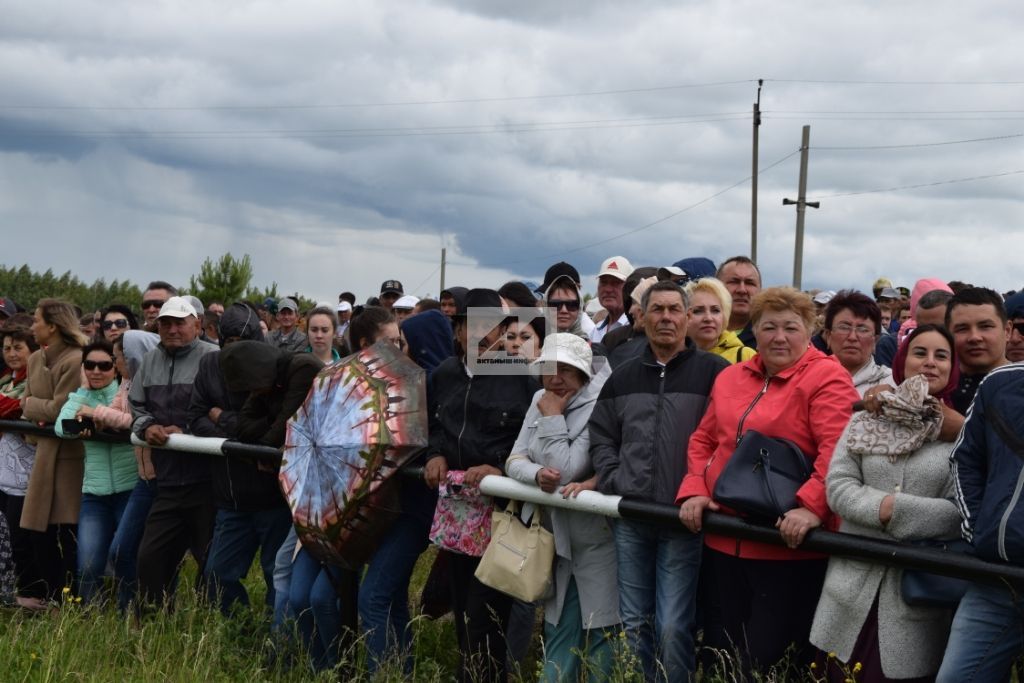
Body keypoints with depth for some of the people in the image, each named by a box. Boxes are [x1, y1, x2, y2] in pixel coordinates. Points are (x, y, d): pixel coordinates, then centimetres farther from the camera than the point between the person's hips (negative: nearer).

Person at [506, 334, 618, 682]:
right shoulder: (540, 401, 6)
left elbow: (566, 470, -21)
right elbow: (514, 460, 2)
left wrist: (552, 419, -15)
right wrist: (537, 474, -19)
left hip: (595, 536, -7)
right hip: (554, 535, 7)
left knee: (600, 629, 1)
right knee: (557, 628, 14)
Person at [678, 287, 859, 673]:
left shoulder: (826, 378, -8)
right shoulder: (730, 378, 13)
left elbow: (837, 449, -20)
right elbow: (703, 441, 17)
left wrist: (812, 505, -30)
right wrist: (694, 489, 0)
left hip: (788, 545, -6)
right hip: (724, 540, 7)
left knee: (766, 659, 0)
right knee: (719, 653, 14)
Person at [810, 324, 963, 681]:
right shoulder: (867, 419, 9)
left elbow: (961, 512, -9)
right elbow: (837, 486, 0)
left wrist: (898, 511, -13)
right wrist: (881, 506, -16)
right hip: (853, 586, 3)